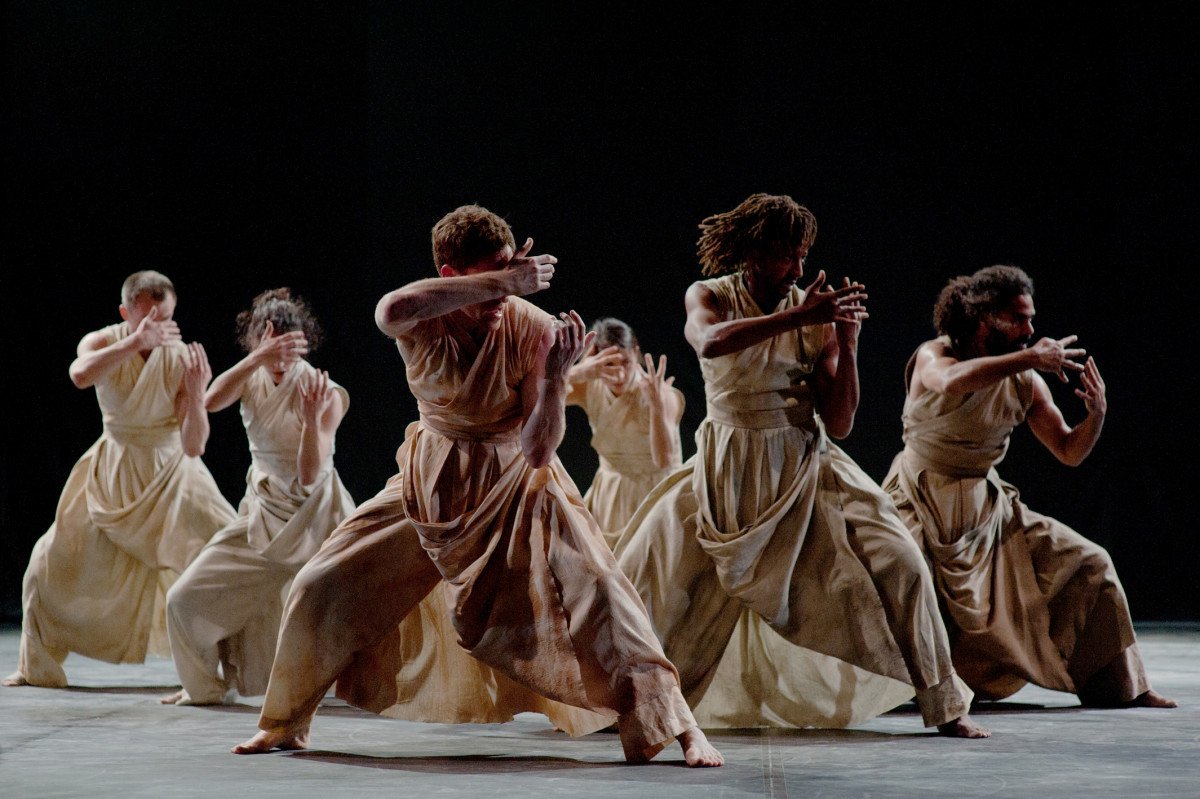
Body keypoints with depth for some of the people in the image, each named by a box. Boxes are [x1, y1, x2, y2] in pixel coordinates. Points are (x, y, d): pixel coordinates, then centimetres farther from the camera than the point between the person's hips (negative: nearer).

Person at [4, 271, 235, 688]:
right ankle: (36, 667, 21)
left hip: (171, 471, -1)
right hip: (113, 473, 1)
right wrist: (136, 342, -49)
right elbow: (80, 375, -41)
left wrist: (196, 393, -38)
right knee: (53, 561, 0)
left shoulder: (183, 359, -18)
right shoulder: (103, 343, -14)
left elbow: (193, 447, -22)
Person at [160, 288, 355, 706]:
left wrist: (313, 417, -39)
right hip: (262, 514, 4)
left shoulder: (325, 393, -15)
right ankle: (203, 686, 20)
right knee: (186, 599, -3)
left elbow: (309, 476, -21)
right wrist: (259, 358, -43)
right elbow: (212, 401, -28)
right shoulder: (253, 378, -4)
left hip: (314, 517, -4)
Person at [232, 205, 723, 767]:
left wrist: (554, 377, -38)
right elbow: (391, 310, -49)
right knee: (318, 590, -4)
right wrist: (500, 282, -48)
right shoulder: (423, 324, -20)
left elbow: (538, 453, -23)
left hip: (516, 488, -1)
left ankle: (675, 725, -12)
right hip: (430, 487, 1)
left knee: (595, 589, -20)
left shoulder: (533, 329, -21)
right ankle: (285, 724, 19)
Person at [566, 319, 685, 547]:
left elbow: (664, 459, -33)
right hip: (609, 495, 4)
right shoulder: (589, 388, -9)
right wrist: (576, 374, -45)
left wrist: (657, 404, -46)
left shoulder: (662, 396, -20)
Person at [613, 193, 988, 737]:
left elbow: (839, 422, -5)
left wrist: (846, 342, -16)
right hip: (725, 475, 0)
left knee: (899, 563, -14)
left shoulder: (815, 313, -3)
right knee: (643, 574, -9)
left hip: (805, 471, 0)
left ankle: (944, 705, -1)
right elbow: (710, 343, -31)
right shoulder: (708, 298, -3)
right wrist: (796, 316, -36)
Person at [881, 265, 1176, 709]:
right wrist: (1029, 358, -39)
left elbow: (1069, 452, 5)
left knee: (1088, 564, 2)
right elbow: (952, 383, -41)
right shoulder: (933, 357, -15)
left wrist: (1096, 416, -16)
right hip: (920, 506, -5)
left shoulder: (1025, 383, -1)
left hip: (986, 509, 5)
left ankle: (1116, 685, 16)